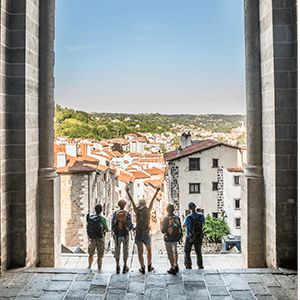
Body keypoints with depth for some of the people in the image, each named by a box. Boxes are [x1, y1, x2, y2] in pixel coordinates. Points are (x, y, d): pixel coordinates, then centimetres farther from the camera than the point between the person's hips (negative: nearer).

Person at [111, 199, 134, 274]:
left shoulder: (115, 214, -4)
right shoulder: (128, 214, -7)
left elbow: (113, 223, 2)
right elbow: (130, 224, -3)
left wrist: (112, 231, 25)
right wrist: (132, 229, 23)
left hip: (117, 235, 1)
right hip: (125, 235, -1)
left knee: (117, 251, 11)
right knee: (125, 251, 10)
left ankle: (118, 268, 14)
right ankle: (125, 267, 14)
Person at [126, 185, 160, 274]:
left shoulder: (136, 210, -1)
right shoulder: (148, 210, -3)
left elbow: (132, 200, 7)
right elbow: (152, 200, 6)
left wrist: (128, 192, 17)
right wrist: (157, 191, 15)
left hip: (138, 234, 0)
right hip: (146, 234, 0)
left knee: (140, 252, 8)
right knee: (149, 250, 19)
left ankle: (142, 268, 12)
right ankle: (149, 266, 25)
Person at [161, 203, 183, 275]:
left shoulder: (166, 219, -19)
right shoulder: (177, 218, -5)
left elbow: (163, 231, -17)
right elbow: (180, 228, 3)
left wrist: (161, 225, 3)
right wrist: (180, 237, 17)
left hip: (168, 239, -5)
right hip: (176, 238, 5)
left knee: (170, 254, 9)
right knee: (175, 251, 27)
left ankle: (173, 269, 17)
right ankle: (176, 266, 32)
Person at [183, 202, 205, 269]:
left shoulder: (188, 218, -25)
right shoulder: (201, 216, -13)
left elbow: (184, 225, -5)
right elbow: (203, 223, 8)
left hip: (190, 238, -3)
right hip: (199, 238, 3)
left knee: (187, 252, 16)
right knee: (198, 252, 23)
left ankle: (188, 266, 17)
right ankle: (200, 266, 21)